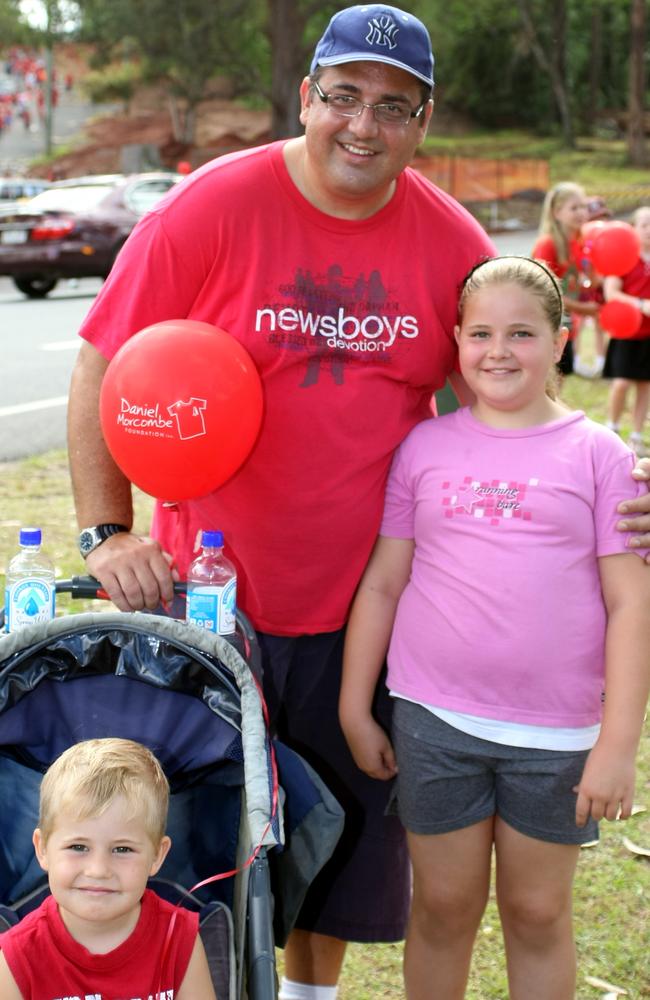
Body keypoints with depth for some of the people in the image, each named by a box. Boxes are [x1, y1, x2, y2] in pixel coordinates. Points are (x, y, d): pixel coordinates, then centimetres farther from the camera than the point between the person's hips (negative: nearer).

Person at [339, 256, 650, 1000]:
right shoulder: (424, 447, 3)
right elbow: (381, 583, 6)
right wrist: (354, 710, 5)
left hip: (555, 731, -1)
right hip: (434, 717, 1)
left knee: (538, 911, 13)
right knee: (443, 906, 12)